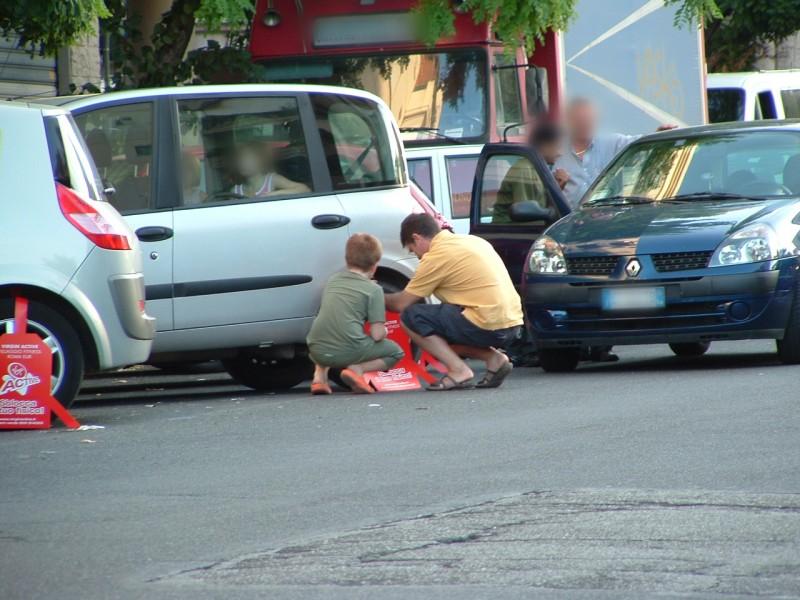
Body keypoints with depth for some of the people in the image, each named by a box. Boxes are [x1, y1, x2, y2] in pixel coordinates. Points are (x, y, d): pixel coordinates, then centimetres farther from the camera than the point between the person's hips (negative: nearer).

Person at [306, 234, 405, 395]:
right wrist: (384, 331, 19)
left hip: (318, 351, 5)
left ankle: (320, 374, 14)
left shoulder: (333, 281, 17)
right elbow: (377, 335, -3)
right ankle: (358, 369, -7)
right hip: (348, 351, -5)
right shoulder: (374, 289, 2)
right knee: (395, 352, 18)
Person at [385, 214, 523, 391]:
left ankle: (459, 370, -10)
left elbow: (401, 304, 1)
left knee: (411, 317, -3)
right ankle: (493, 357, 9)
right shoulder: (471, 241, 18)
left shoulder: (436, 256, -6)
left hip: (489, 326, -9)